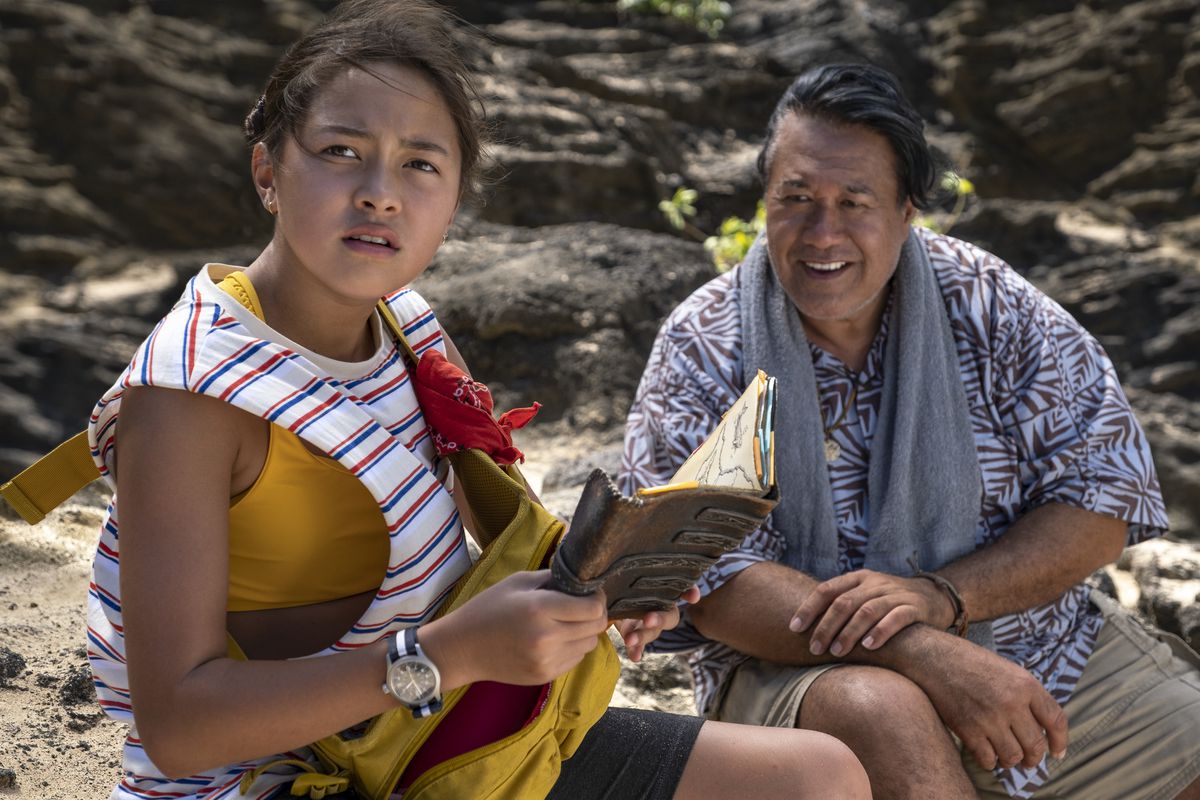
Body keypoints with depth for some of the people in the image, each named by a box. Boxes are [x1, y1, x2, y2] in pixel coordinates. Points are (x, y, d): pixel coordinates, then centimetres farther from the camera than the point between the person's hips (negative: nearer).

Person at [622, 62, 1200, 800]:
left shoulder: (985, 300, -1)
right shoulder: (702, 349, -7)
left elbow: (1107, 490, -3)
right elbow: (700, 573, -16)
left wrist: (938, 595, -21)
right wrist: (921, 655, -29)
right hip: (799, 670, -2)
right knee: (877, 711, -35)